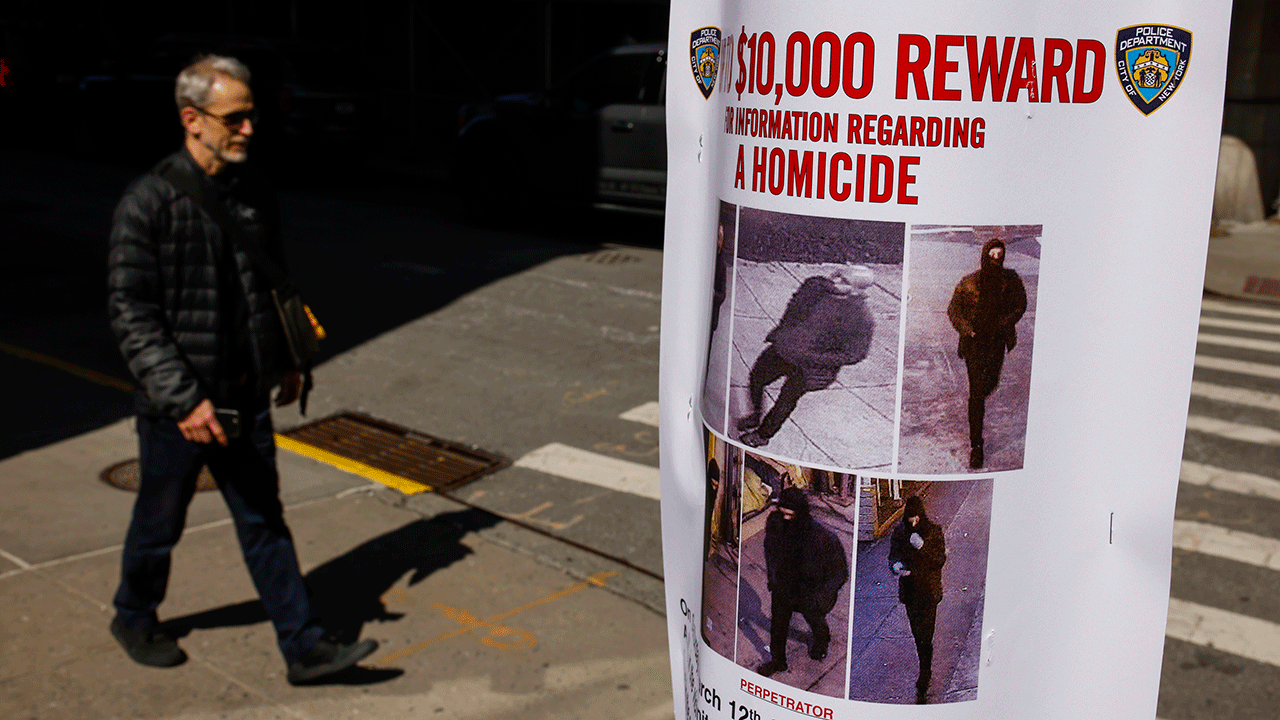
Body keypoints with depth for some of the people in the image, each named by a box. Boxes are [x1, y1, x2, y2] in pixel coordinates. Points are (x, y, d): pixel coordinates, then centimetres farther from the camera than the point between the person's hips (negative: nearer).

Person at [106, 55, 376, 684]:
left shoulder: (254, 194, 3)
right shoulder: (149, 203, -16)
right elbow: (131, 315, -18)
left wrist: (286, 362, 18)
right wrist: (184, 398, -22)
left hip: (247, 399, 5)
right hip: (177, 408, -5)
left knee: (265, 524, 10)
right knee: (159, 525, 14)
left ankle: (304, 647, 15)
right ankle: (134, 620, 40)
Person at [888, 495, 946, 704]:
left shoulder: (934, 531, -10)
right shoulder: (900, 531, -2)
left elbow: (940, 560, -12)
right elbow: (893, 555, 3)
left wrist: (922, 547, -28)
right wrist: (896, 565, -21)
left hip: (928, 591, -4)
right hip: (909, 590, 4)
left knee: (925, 636, -7)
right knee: (917, 634, 17)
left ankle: (924, 678, 0)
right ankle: (926, 670, 37)